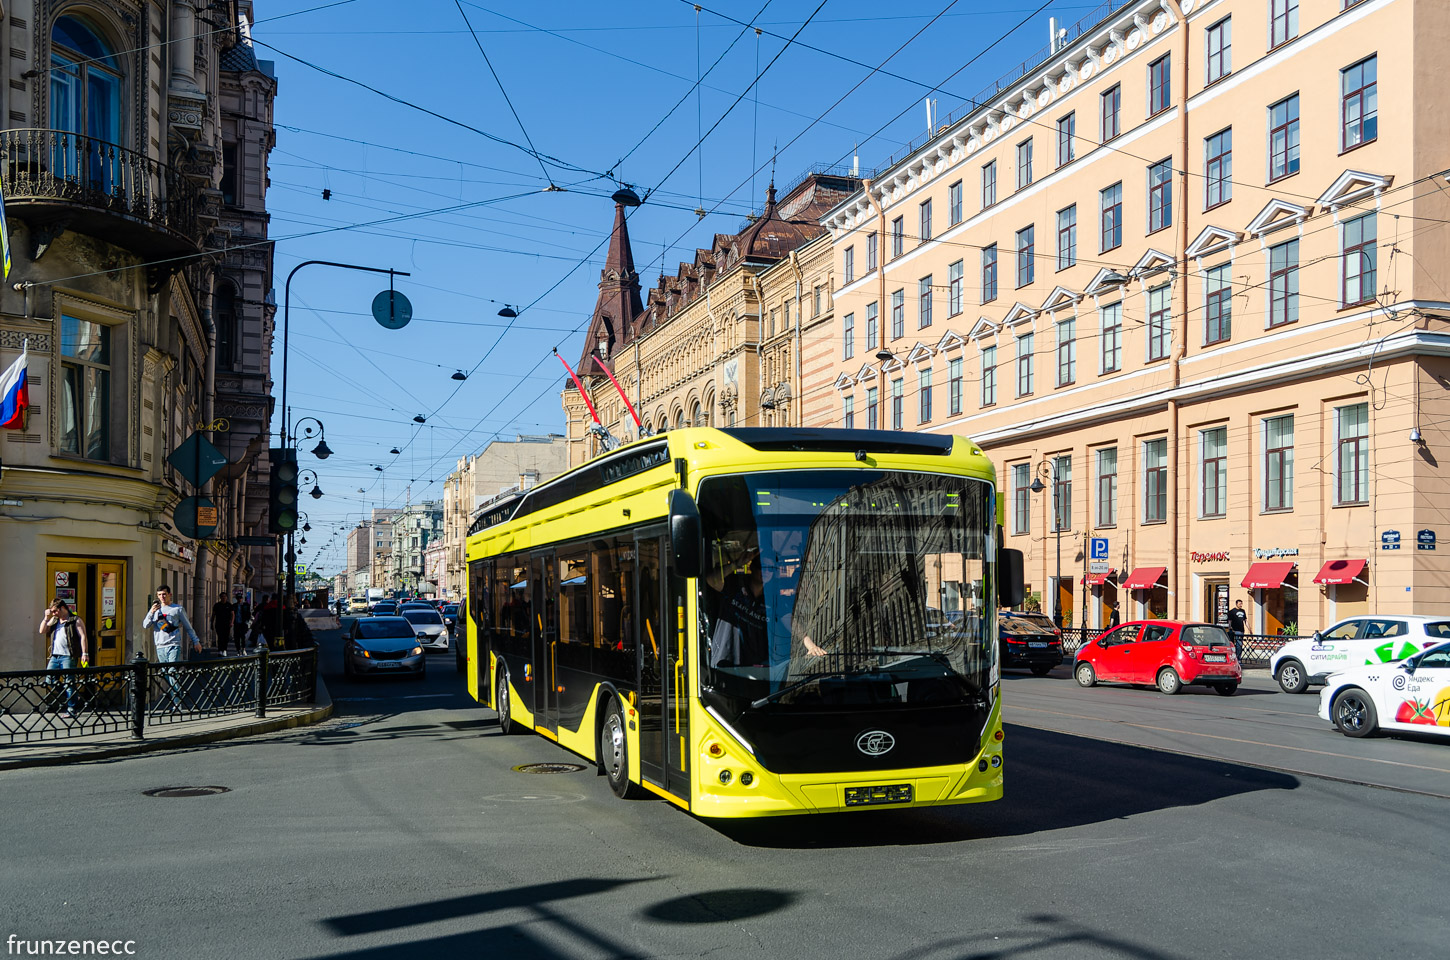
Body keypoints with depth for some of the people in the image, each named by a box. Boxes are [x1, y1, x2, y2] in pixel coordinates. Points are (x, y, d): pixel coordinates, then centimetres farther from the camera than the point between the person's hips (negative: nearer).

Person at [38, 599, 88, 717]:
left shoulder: (76, 620, -1)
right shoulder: (54, 620, 19)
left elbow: (83, 637, -6)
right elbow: (42, 631, 17)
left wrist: (84, 653, -15)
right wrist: (46, 618, 6)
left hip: (68, 657, -7)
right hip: (54, 657, 7)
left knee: (68, 683, -5)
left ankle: (71, 709, 1)